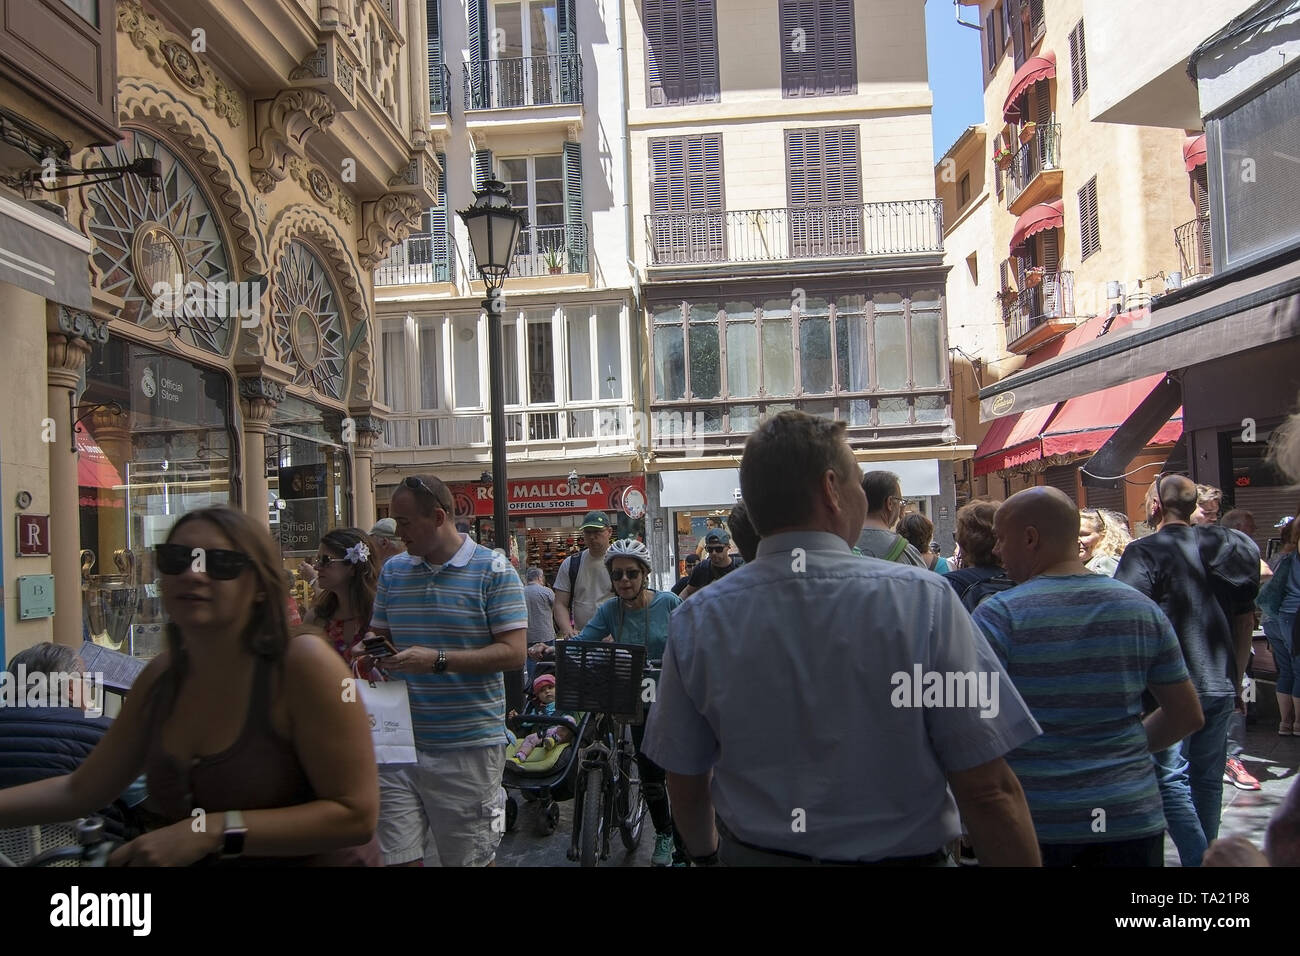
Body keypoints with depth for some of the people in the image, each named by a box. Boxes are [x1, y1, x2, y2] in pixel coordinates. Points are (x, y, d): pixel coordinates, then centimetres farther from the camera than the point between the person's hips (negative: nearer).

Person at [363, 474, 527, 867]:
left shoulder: (494, 570, -5)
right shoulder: (393, 570, 11)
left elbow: (513, 654, -11)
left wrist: (436, 660, -21)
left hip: (468, 749, -4)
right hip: (398, 743, 4)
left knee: (470, 858, 7)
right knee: (398, 858, 2)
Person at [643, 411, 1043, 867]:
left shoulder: (696, 620, -11)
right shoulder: (923, 601, -19)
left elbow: (684, 785, -2)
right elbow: (989, 790, -19)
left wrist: (705, 851, 16)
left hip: (752, 853, 2)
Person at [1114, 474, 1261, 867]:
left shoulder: (1145, 552, -13)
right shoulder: (1227, 548, 8)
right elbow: (1245, 621, 15)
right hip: (1220, 687, 7)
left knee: (1171, 777, -1)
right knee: (1207, 776, 15)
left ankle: (1196, 858, -8)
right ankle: (1206, 853, 26)